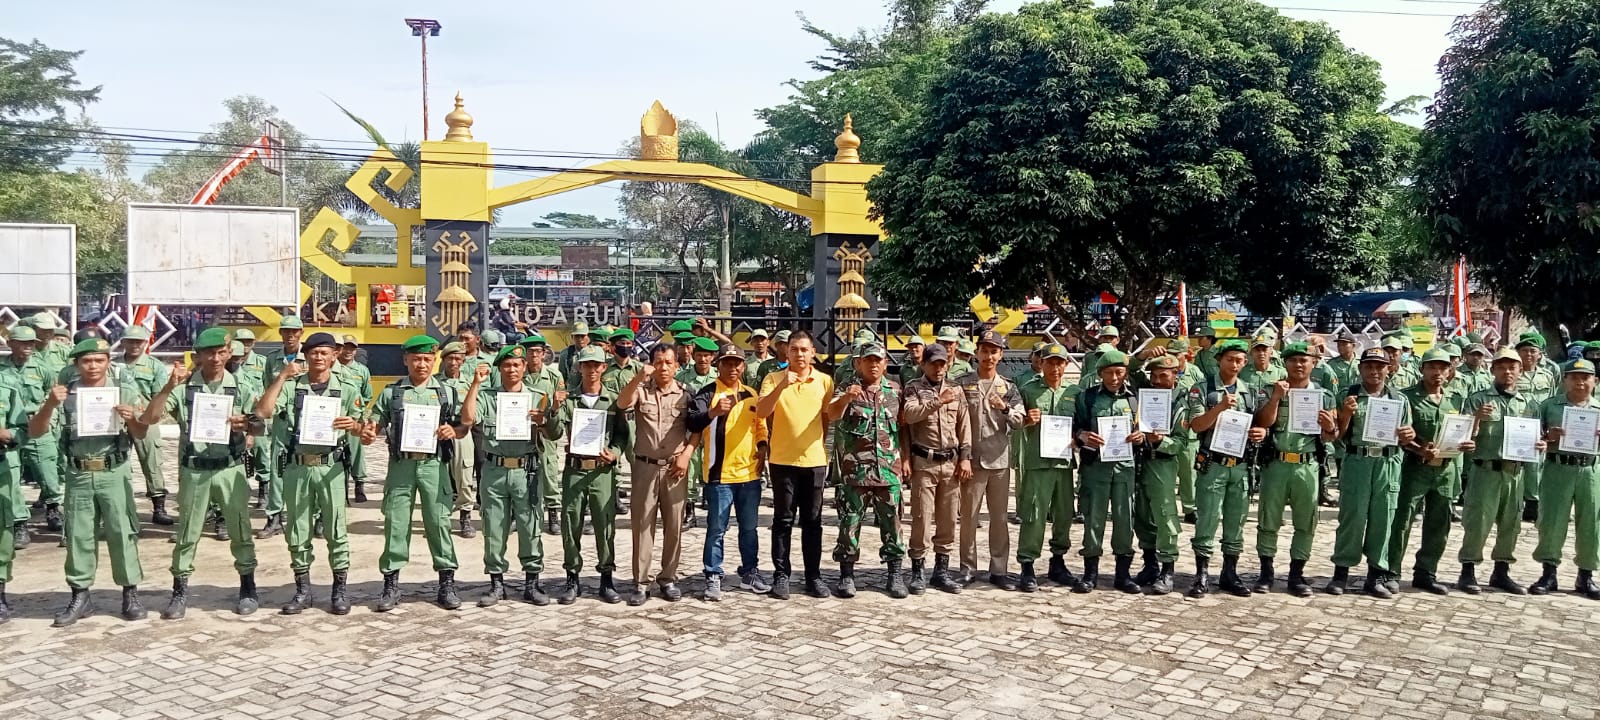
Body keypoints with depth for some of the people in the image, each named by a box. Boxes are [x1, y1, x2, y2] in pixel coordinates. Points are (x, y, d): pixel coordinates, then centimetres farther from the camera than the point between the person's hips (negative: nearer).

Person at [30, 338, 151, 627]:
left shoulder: (124, 393, 2)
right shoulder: (64, 395, 2)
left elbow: (140, 435, 3)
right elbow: (34, 432, -1)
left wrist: (131, 419, -19)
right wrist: (49, 405, -18)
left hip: (115, 473, -1)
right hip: (78, 475, 1)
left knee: (122, 532, 0)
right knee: (78, 536, 6)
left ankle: (131, 593, 8)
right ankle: (79, 596, 15)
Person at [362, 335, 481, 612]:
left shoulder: (446, 392, 9)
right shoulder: (391, 392, 10)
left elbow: (464, 425, 5)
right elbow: (374, 424, 7)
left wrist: (453, 431, -17)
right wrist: (367, 433, -15)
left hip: (433, 465, 0)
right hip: (401, 464, 1)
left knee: (438, 522, 1)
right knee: (395, 523, 2)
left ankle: (447, 583, 10)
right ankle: (391, 584, 11)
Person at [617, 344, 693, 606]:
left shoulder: (685, 392, 3)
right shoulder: (641, 389, 1)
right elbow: (621, 404, -18)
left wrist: (686, 454, -8)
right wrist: (639, 377, -28)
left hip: (675, 468, 1)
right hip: (645, 466, -1)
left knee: (674, 524, 5)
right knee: (642, 524, 2)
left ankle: (668, 578, 17)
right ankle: (641, 582, 7)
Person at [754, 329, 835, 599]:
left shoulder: (824, 381, 4)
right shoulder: (773, 379, -2)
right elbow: (761, 413, -15)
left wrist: (818, 443, 6)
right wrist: (782, 385, -25)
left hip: (814, 460, 2)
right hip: (783, 459, -2)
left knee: (813, 521, 8)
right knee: (783, 520, 4)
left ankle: (814, 575, 15)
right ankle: (781, 575, 10)